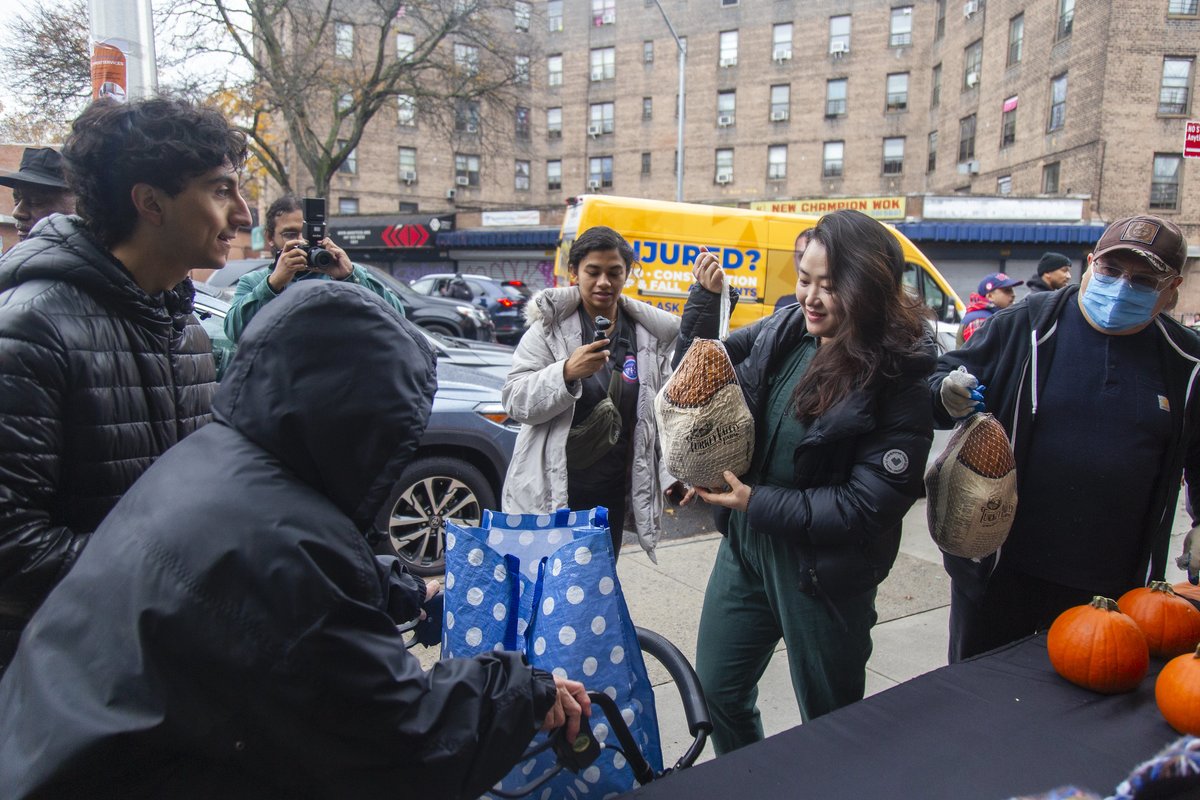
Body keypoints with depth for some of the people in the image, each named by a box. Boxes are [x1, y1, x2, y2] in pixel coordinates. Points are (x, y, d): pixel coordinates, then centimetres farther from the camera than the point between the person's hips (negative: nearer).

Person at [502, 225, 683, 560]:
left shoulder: (650, 333, 4)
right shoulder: (549, 326, -5)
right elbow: (514, 401, -11)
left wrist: (671, 472, 1)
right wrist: (567, 373, -26)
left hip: (612, 494, 3)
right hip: (549, 494, -3)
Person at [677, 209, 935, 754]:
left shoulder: (897, 382, -19)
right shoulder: (782, 332, -3)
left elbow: (870, 504, -21)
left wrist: (758, 502, -20)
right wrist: (706, 297, -4)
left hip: (822, 574, -6)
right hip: (744, 546, 6)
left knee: (828, 726, 16)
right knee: (717, 691, 22)